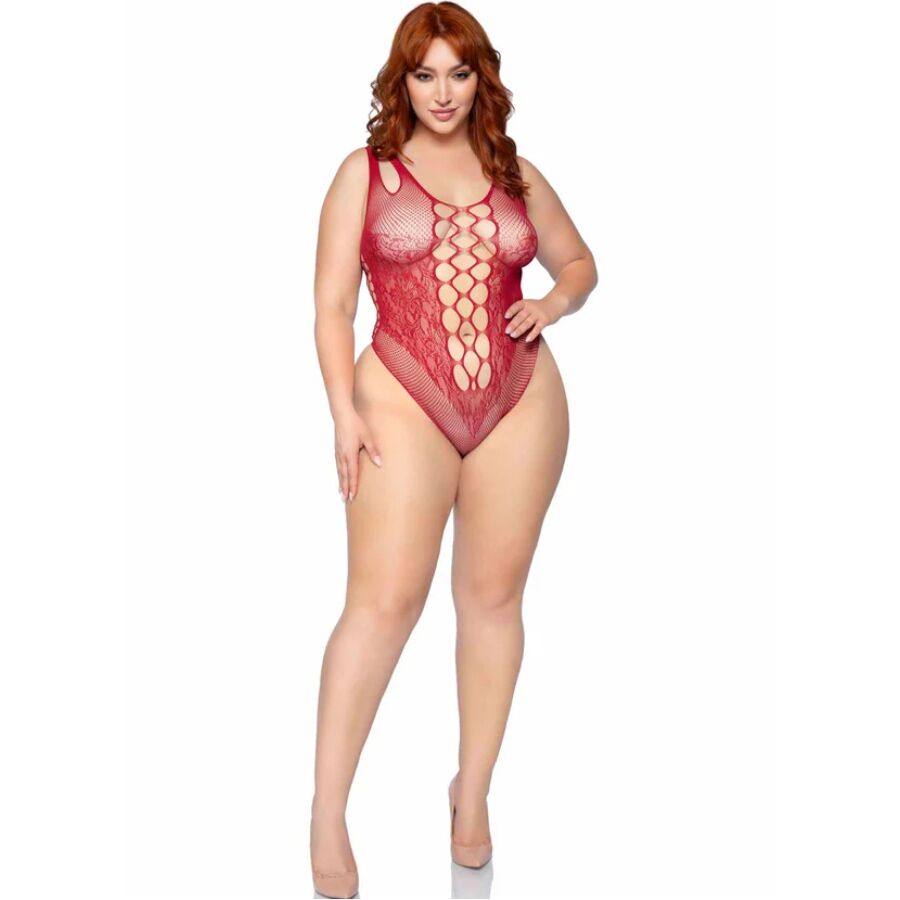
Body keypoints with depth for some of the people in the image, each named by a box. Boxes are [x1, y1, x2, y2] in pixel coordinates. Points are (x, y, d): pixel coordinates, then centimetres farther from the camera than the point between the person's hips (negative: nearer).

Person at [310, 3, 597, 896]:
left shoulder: (517, 175, 12)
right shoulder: (366, 173, 5)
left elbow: (579, 261, 25)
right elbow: (332, 303, 0)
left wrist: (556, 302, 2)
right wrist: (344, 411, -10)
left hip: (521, 404, 3)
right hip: (404, 403, -3)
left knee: (493, 596, 7)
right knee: (383, 600, -10)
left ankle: (473, 790, 22)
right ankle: (327, 814, 1)